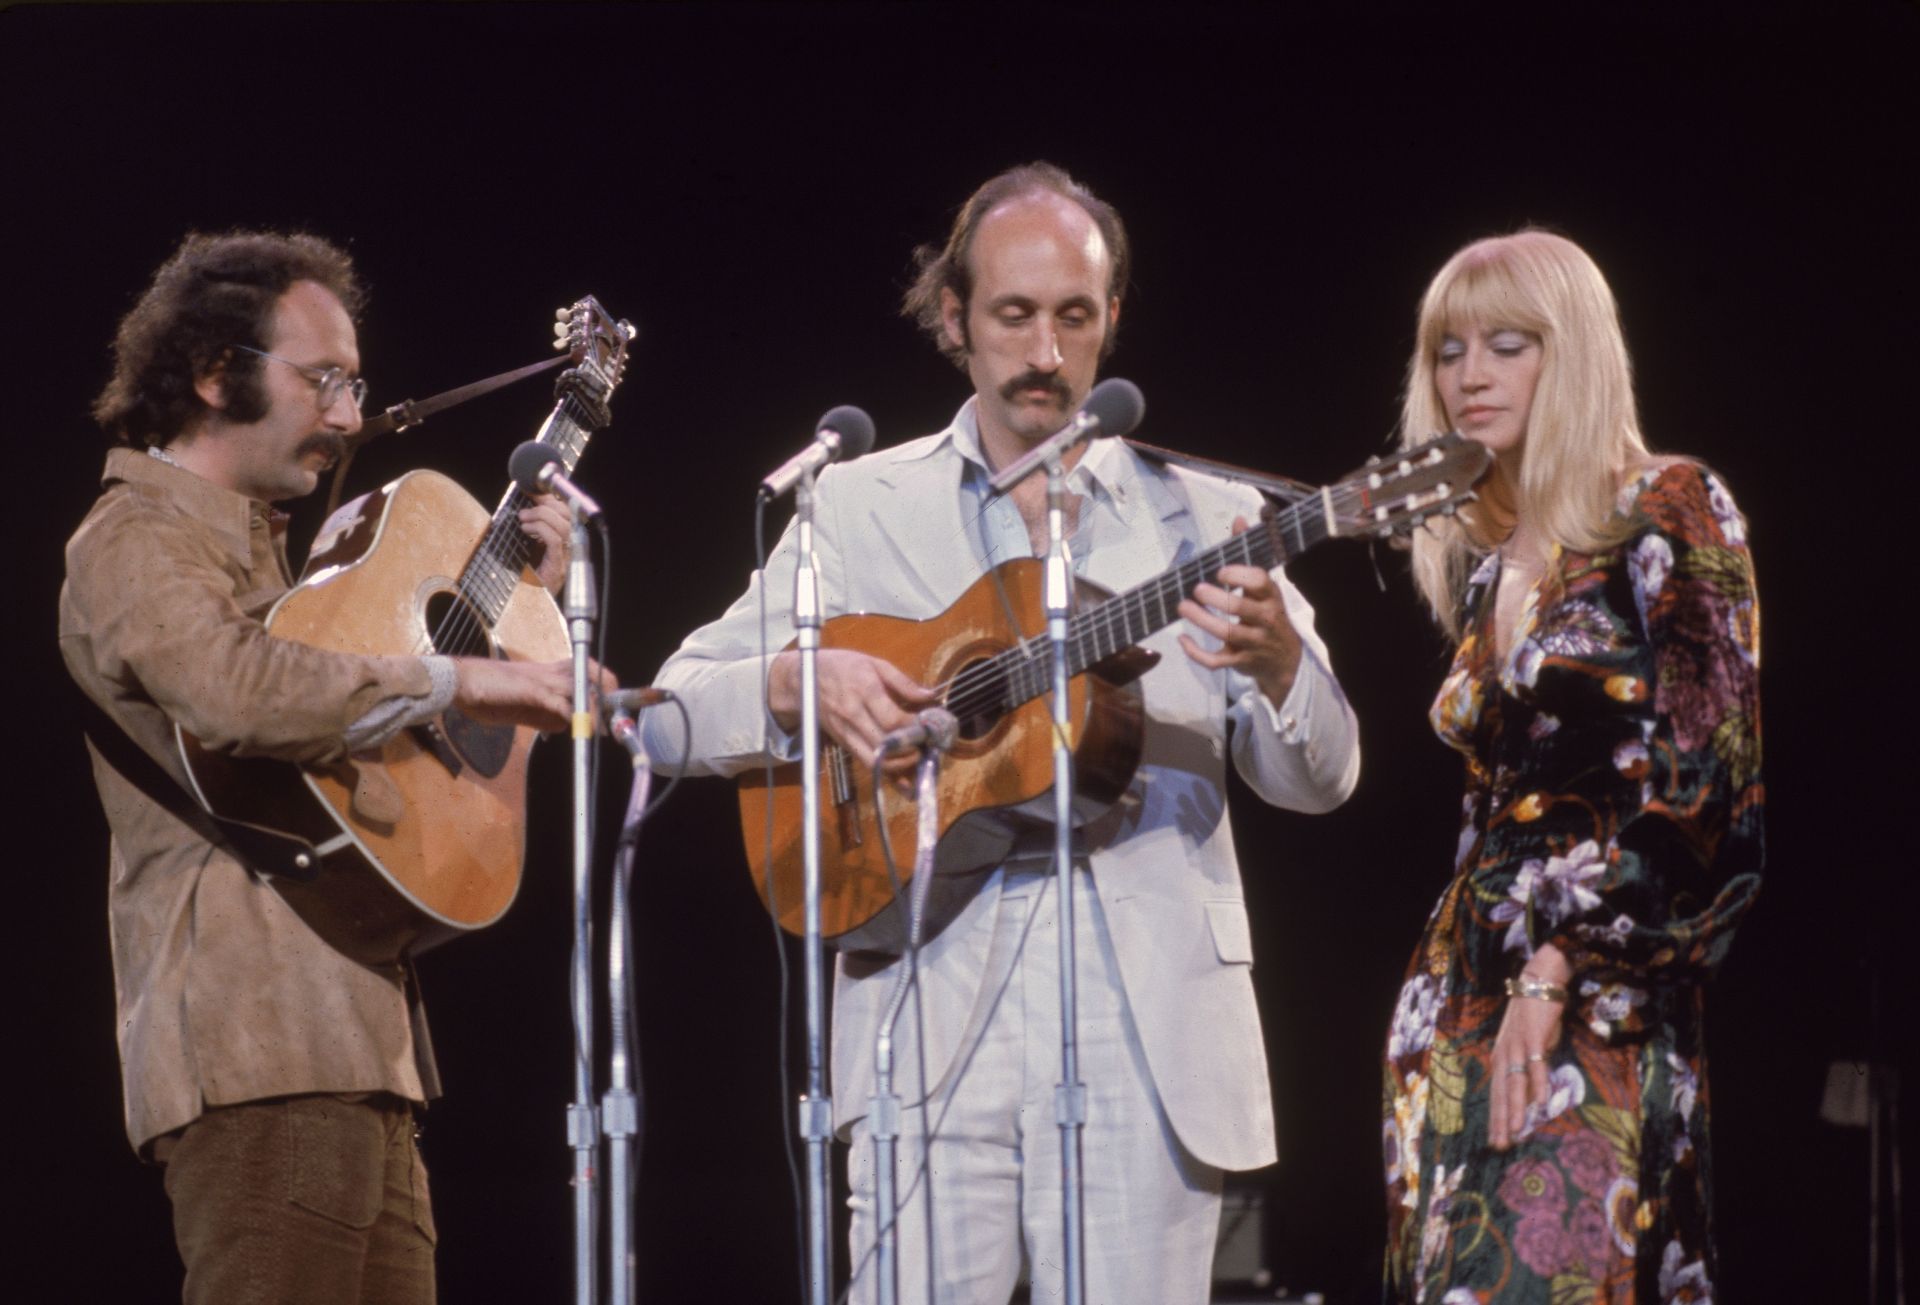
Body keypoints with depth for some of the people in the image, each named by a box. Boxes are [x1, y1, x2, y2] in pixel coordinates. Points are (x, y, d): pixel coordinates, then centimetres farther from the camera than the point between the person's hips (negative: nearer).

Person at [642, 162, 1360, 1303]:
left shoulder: (1203, 520, 12)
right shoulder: (859, 507, 12)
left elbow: (1322, 780, 6)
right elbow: (674, 713, 9)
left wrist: (1277, 664, -17)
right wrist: (796, 685, -13)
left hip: (1147, 1045, 0)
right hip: (929, 1036, 0)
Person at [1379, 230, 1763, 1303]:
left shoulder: (1667, 514, -3)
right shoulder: (1479, 561, 19)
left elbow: (1707, 772, -12)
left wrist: (1555, 971, -16)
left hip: (1598, 1006, -7)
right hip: (1468, 999, 7)